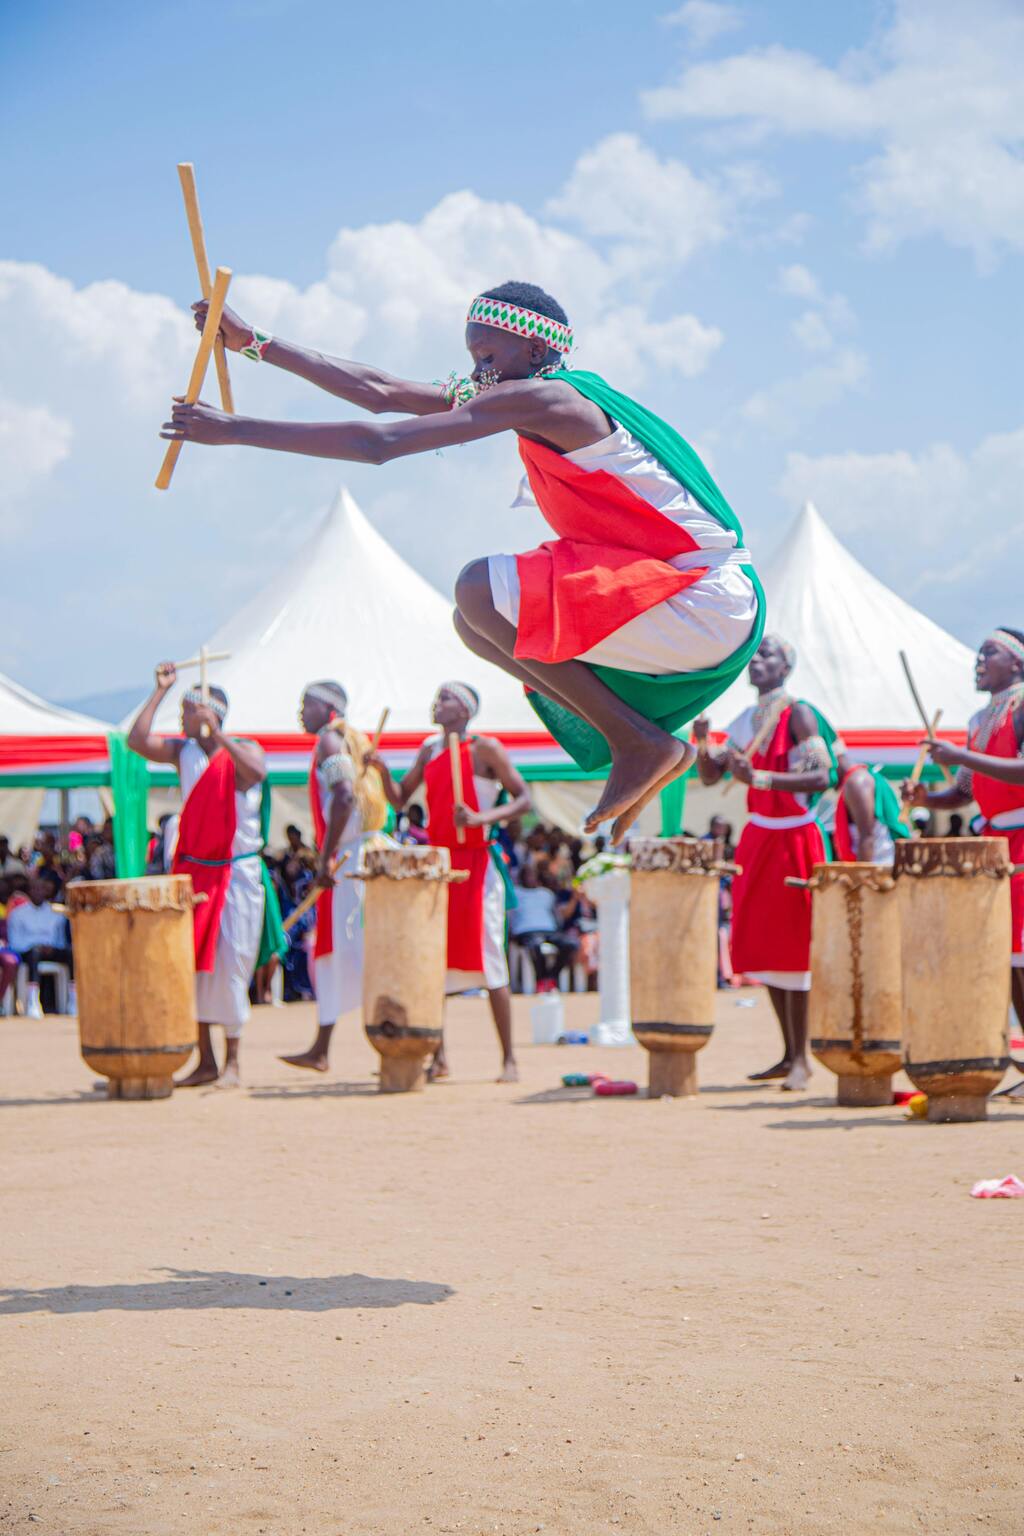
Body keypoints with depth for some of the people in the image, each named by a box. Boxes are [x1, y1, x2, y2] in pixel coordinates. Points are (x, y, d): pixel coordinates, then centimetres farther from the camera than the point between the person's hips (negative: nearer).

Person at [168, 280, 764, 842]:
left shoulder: (542, 399, -14)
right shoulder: (535, 398, 14)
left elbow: (378, 444, -18)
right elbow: (380, 391, 15)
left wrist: (236, 429, -14)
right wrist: (253, 342, 15)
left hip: (703, 610, -10)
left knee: (480, 589, -18)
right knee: (477, 623, 14)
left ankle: (637, 743, -10)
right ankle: (656, 751, 10)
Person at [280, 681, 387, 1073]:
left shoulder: (329, 740, -9)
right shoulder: (352, 739, 21)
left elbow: (345, 795, -23)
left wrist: (326, 857, -23)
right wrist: (314, 849, 26)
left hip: (350, 856, -10)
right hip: (357, 856, 10)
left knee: (357, 950, -11)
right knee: (329, 949, 14)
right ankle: (321, 1049, 19)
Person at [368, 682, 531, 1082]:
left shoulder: (485, 748, -5)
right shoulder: (430, 749, 13)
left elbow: (523, 800, -8)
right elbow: (400, 799, 16)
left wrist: (483, 818, -23)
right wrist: (382, 771, -2)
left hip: (477, 862, -6)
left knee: (487, 958, -7)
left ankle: (509, 1060, -2)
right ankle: (437, 1057, 14)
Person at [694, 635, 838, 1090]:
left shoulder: (798, 714, -11)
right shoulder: (747, 720, 11)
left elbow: (822, 776, -22)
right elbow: (709, 775, 15)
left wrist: (758, 778, -29)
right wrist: (702, 743, -6)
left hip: (794, 839, -7)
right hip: (758, 836, 7)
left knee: (790, 946, -7)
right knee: (761, 945, 6)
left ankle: (801, 1058, -2)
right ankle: (788, 1055, 13)